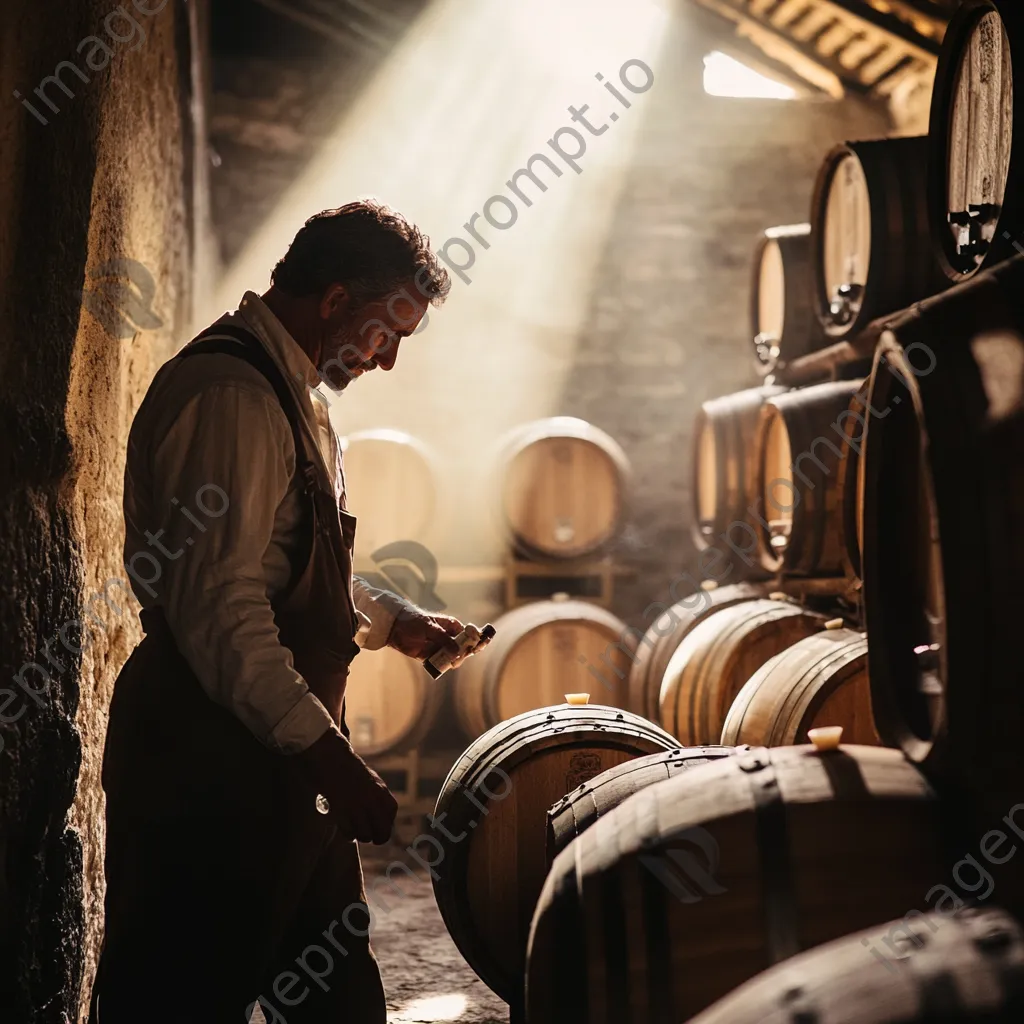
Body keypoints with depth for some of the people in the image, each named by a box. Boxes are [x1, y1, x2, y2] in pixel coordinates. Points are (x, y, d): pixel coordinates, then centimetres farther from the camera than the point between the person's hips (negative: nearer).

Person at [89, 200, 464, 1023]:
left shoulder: (291, 394, 17)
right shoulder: (231, 397, -18)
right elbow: (219, 608, -25)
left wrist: (394, 621, 22)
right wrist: (325, 753, -24)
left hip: (280, 745, 11)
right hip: (216, 760, -11)